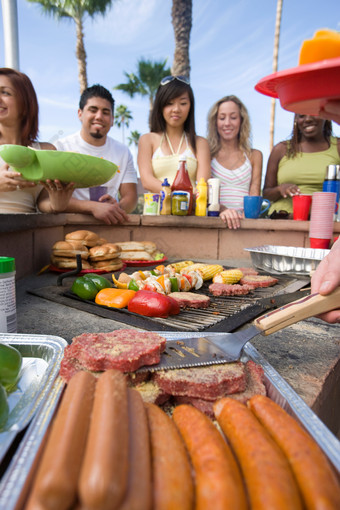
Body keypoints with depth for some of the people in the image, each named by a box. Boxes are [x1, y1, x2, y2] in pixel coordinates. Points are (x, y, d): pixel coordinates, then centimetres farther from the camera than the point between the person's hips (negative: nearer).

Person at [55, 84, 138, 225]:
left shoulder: (123, 152, 14)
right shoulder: (61, 147, 1)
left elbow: (130, 196, 6)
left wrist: (117, 208, -17)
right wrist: (93, 207, -26)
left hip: (112, 223, 3)